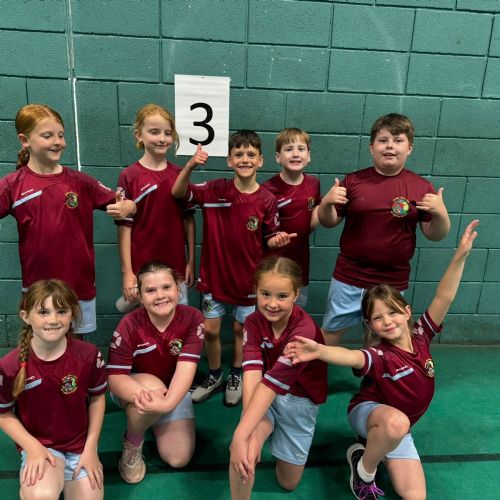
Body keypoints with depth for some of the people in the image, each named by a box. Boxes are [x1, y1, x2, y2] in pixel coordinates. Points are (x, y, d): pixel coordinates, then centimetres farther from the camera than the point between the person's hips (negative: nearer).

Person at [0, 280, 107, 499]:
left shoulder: (89, 355, -16)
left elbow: (97, 398, -1)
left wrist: (90, 448, -4)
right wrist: (32, 447, -15)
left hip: (80, 444, 2)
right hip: (38, 444, -2)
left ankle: (68, 479, 28)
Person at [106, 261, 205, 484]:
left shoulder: (192, 318, -22)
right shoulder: (129, 325, -24)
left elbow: (186, 366, -30)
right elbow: (115, 377, -26)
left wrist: (168, 402, -49)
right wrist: (143, 394, -48)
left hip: (173, 390, 3)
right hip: (133, 388, -2)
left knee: (179, 458, -7)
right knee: (153, 386, -38)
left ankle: (154, 423, 26)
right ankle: (132, 443, -7)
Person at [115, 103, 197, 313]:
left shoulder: (179, 175, 2)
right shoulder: (129, 176, -8)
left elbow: (188, 219, 6)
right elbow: (124, 226, -8)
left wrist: (191, 261, 5)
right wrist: (127, 272, -9)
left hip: (176, 268, 3)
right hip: (141, 269, -3)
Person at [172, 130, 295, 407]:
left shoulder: (267, 200, -11)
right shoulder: (215, 189, -10)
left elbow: (269, 239, -1)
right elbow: (178, 193, -9)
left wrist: (279, 239, -25)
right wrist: (190, 166, -25)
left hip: (248, 277, 0)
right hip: (214, 274, 1)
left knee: (241, 329, 16)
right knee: (210, 330, 11)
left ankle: (236, 377, 40)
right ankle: (214, 376, 36)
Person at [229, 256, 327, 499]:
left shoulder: (304, 330, -29)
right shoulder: (254, 322, -16)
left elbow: (274, 381, -37)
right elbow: (252, 372, -29)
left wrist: (241, 434, -42)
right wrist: (252, 432, -41)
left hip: (299, 399, -1)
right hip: (264, 397, 1)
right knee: (242, 451, -29)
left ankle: (278, 434, 36)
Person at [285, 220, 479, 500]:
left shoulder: (420, 337, -14)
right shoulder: (379, 356, -28)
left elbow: (444, 298, -21)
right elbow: (351, 357, -51)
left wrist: (461, 256, -30)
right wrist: (320, 351, -72)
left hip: (399, 429, 5)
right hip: (368, 411, -5)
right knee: (396, 421, -41)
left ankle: (373, 441, 17)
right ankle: (365, 468, -11)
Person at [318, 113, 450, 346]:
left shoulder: (422, 187, -5)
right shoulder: (353, 181, -5)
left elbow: (435, 235, -1)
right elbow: (329, 222, 1)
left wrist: (440, 213, -20)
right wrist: (326, 202, -18)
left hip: (392, 282, 0)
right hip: (348, 277, 0)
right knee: (331, 331, 15)